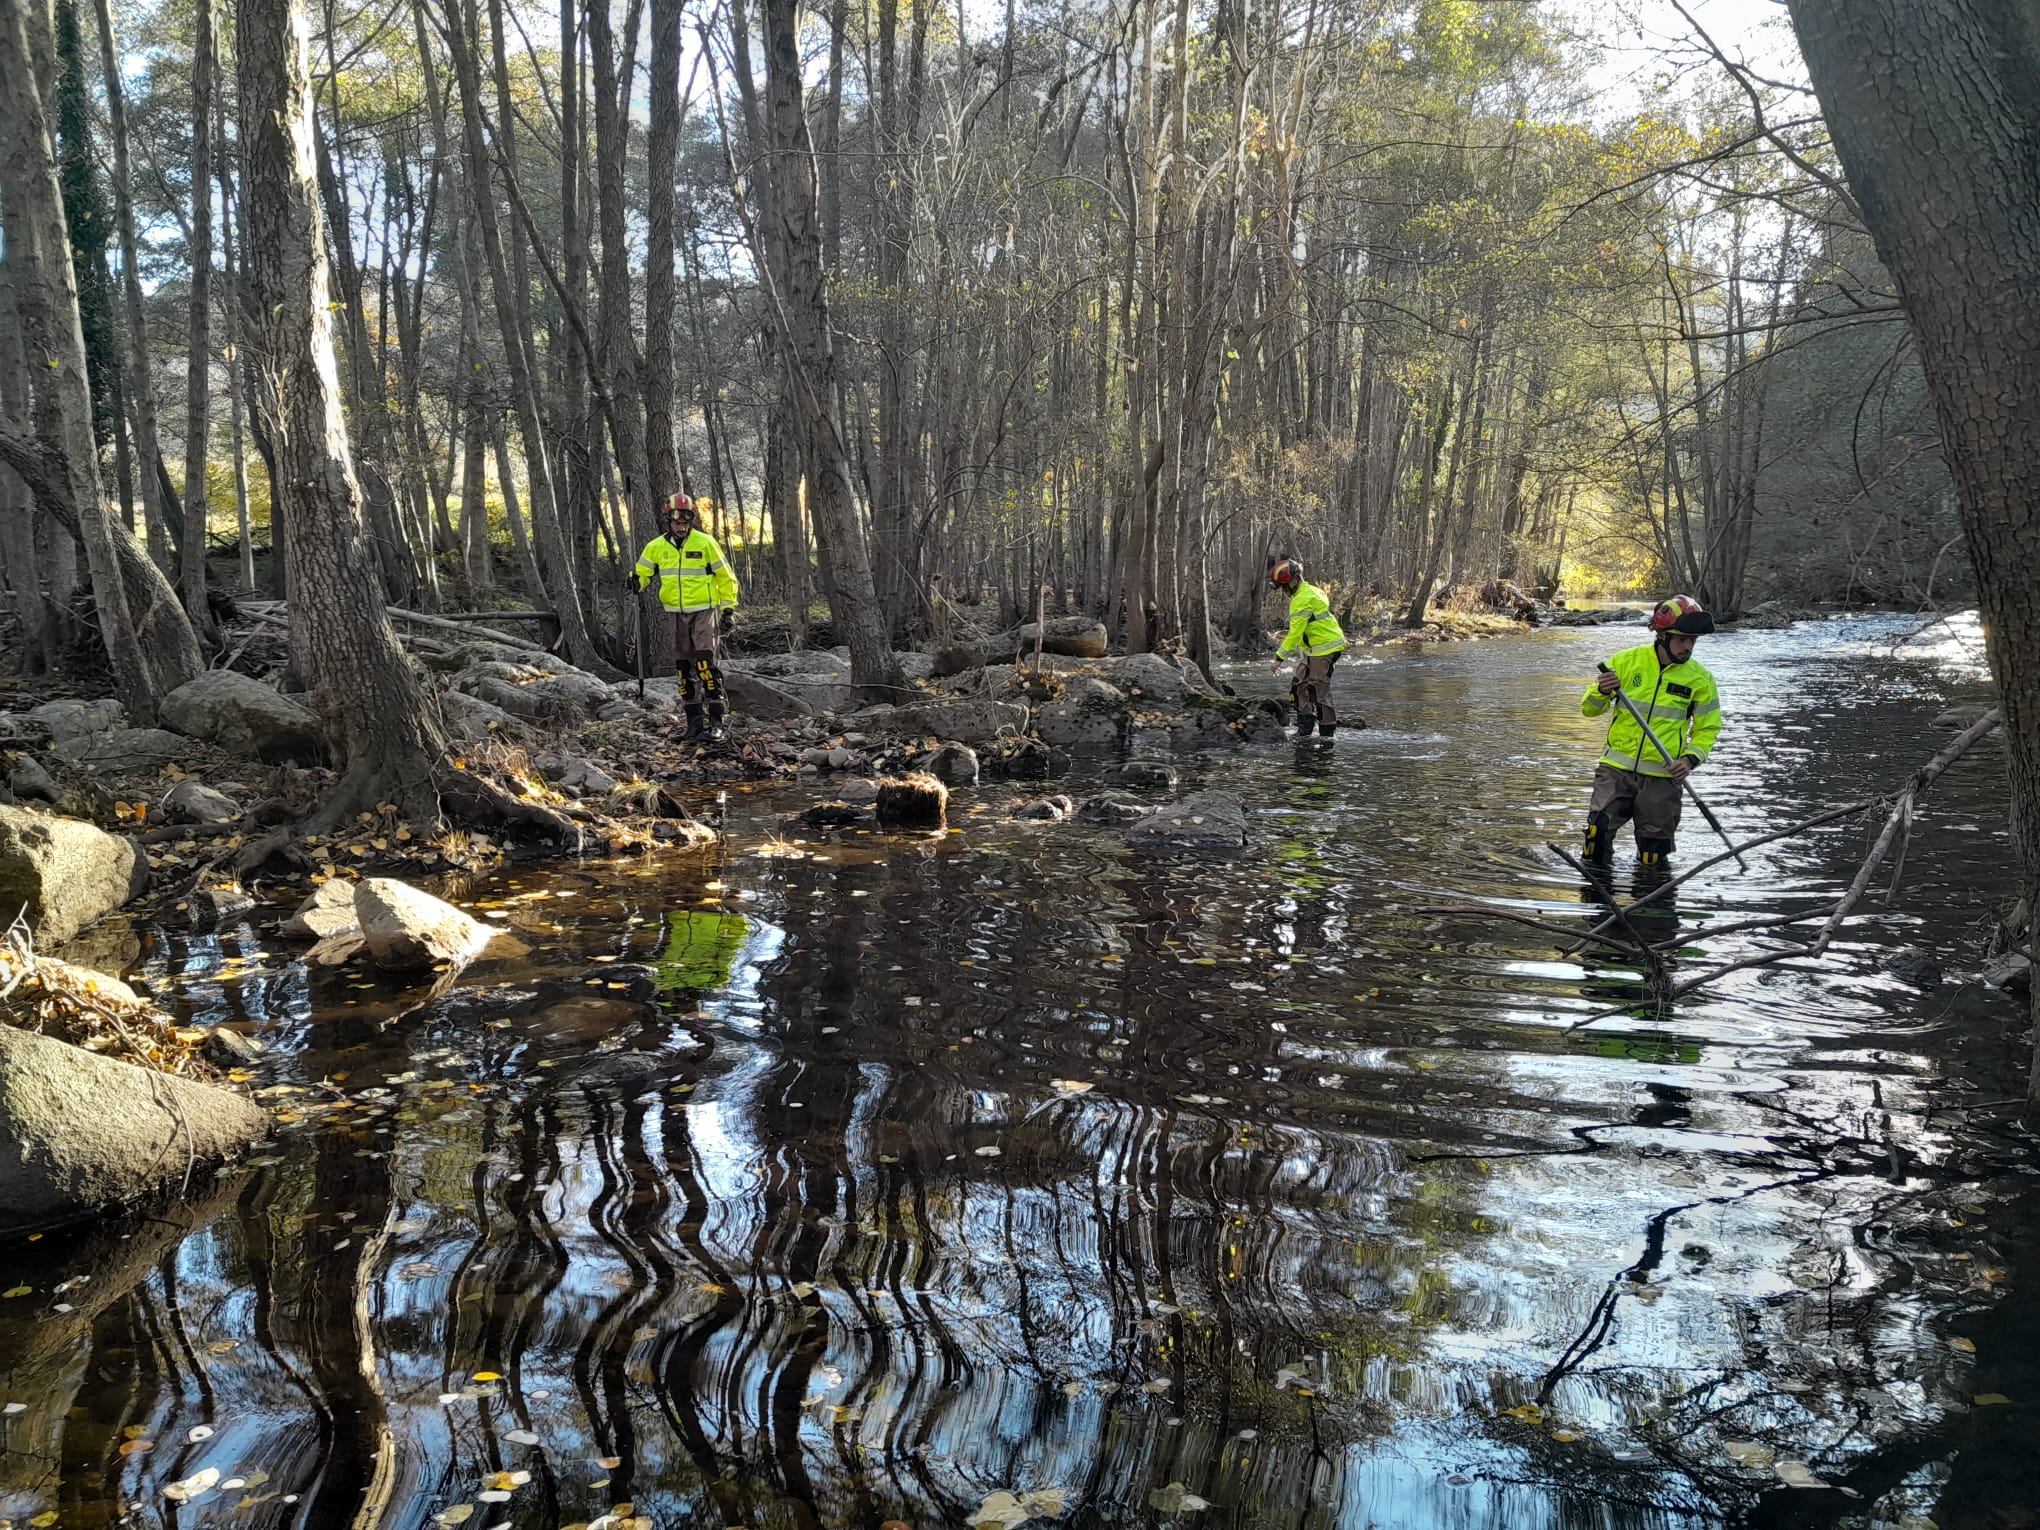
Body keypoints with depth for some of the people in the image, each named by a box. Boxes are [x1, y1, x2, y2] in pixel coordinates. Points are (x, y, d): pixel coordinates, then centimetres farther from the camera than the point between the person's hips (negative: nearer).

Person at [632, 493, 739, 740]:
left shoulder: (705, 543, -6)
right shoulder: (656, 547, 4)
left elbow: (725, 576, 1)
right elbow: (642, 570, 16)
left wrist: (729, 606, 0)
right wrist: (636, 582, -8)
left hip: (704, 611, -5)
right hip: (677, 614, 5)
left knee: (705, 662, -18)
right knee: (684, 668, 6)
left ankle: (716, 719, -16)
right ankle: (695, 721, 14)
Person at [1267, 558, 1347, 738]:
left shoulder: (1303, 600, -20)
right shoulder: (1309, 591, 12)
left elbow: (1295, 633, -24)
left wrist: (1280, 658, -22)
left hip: (1323, 649, -11)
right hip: (1313, 649, 11)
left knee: (1318, 690, -7)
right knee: (1300, 686, 12)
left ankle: (1328, 733, 0)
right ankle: (1304, 729, 18)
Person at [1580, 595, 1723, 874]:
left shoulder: (1700, 678, -1)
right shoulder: (1626, 661, -1)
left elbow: (1707, 728, 8)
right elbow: (1589, 708, 4)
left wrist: (1691, 759, -11)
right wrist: (1602, 691, -19)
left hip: (1663, 775, 0)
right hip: (1616, 767, 0)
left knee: (1651, 866, 4)